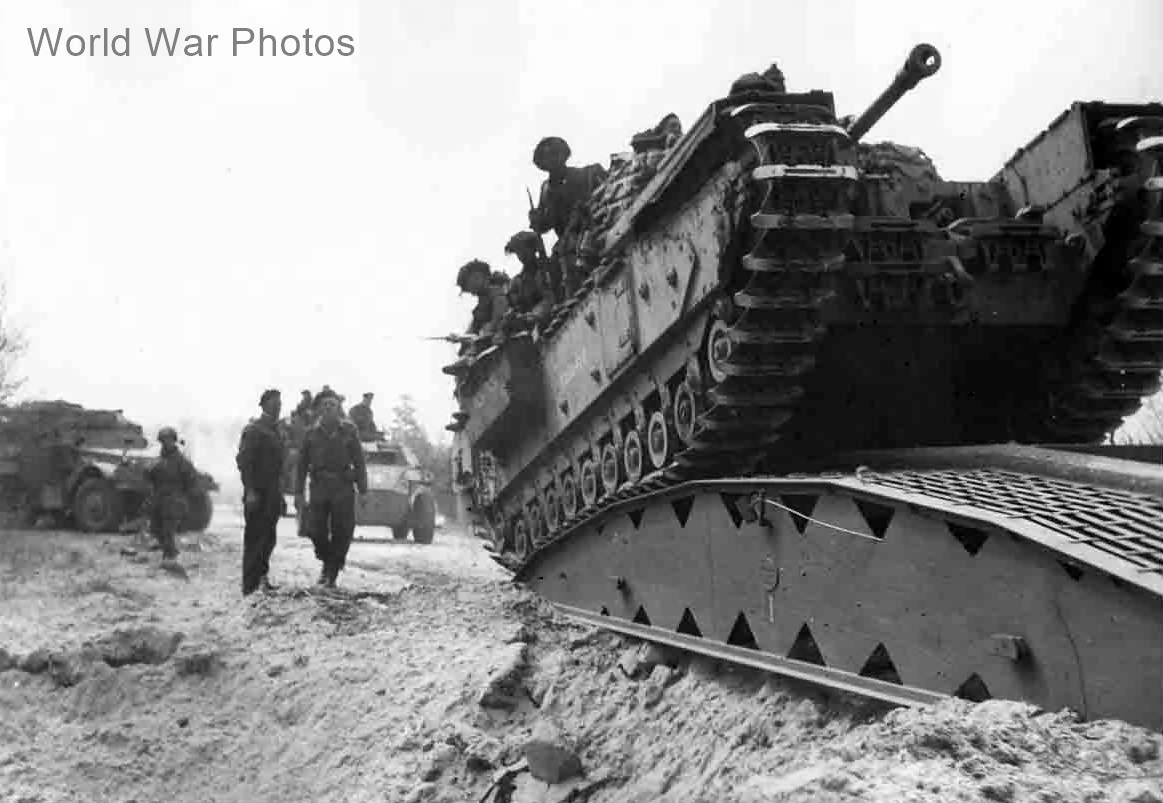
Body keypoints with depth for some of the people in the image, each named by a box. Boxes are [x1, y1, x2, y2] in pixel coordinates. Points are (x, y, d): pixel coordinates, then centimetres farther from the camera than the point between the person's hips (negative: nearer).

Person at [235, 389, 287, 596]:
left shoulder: (278, 431, 16)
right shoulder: (253, 430, -9)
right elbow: (243, 462, -14)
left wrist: (280, 494, 18)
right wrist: (250, 491, -21)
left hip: (273, 494, 7)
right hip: (257, 493, -7)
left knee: (268, 539, 11)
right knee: (255, 538, -3)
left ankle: (261, 577, 23)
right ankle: (250, 586, 1)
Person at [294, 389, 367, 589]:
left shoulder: (349, 430, 3)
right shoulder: (312, 432, 6)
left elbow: (359, 462, 3)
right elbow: (302, 463, 9)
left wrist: (362, 491, -2)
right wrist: (299, 492, 4)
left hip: (343, 487, -1)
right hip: (319, 487, 1)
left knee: (342, 533, -1)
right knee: (317, 531, 0)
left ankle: (332, 574, 12)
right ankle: (327, 562, 28)